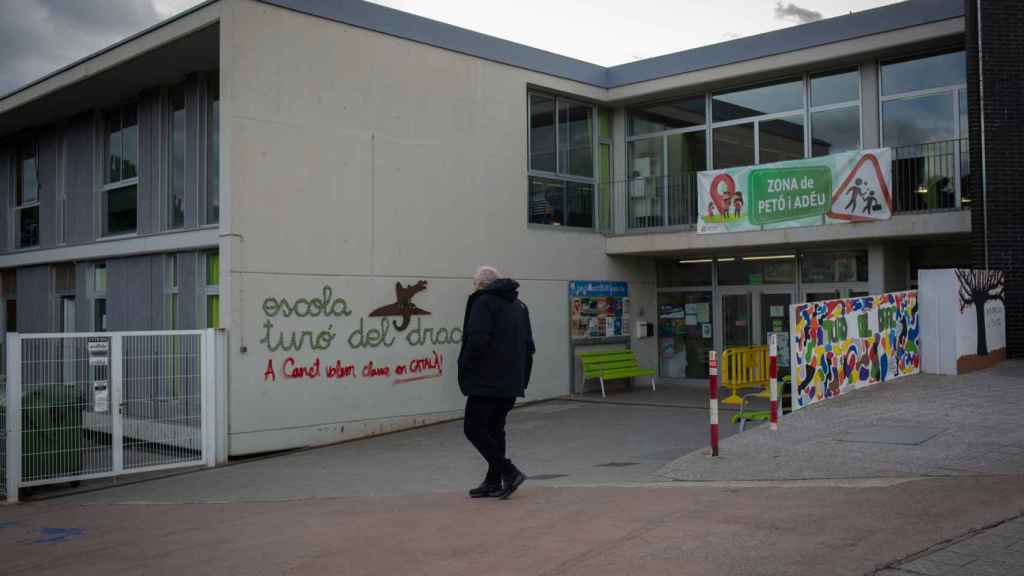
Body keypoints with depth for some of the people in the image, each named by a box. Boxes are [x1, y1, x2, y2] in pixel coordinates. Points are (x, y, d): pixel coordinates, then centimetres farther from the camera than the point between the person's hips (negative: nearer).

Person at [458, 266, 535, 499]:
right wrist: (522, 379, 20)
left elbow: (477, 340, -22)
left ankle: (509, 472, -10)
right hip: (511, 383, 8)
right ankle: (493, 481, 15)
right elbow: (528, 346, 19)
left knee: (474, 429, -3)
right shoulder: (519, 305, 18)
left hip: (487, 381, -8)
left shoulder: (483, 302, -8)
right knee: (495, 429, 14)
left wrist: (464, 367, -8)